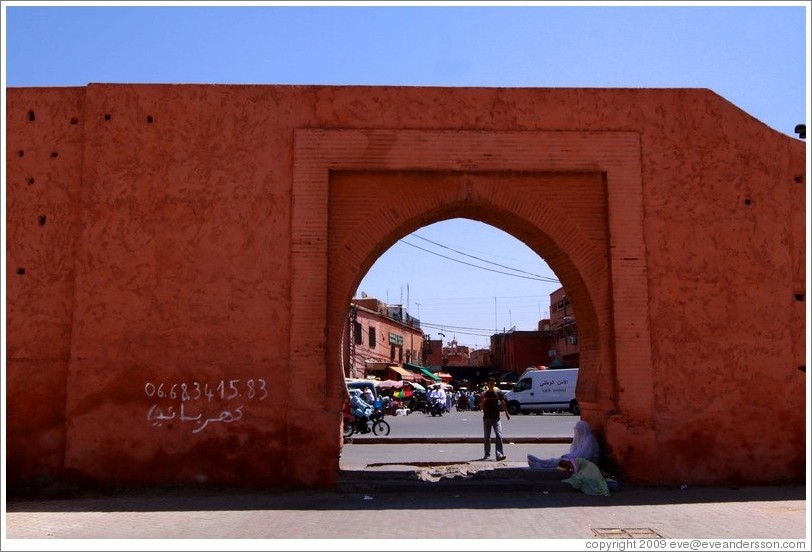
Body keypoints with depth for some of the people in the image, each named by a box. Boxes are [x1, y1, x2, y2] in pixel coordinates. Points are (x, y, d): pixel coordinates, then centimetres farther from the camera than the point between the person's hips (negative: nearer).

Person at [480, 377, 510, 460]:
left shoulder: (498, 392, -1)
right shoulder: (484, 394, -2)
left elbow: (503, 402, 10)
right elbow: (481, 407, -2)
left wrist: (506, 413, 14)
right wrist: (482, 401, -22)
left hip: (496, 418, -1)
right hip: (486, 418, 1)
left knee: (499, 436, -13)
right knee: (487, 437, 11)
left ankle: (499, 454, -17)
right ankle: (487, 454, 23)